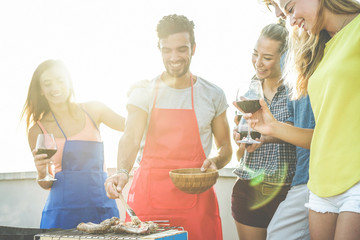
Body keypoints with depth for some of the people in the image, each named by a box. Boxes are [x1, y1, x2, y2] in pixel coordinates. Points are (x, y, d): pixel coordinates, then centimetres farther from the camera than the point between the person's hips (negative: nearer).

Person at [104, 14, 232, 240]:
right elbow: (131, 138, -11)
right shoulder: (144, 93, 2)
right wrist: (123, 172, -30)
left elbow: (225, 147, 14)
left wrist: (216, 161, -9)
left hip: (195, 197, 1)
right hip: (149, 195, -1)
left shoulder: (213, 95, 6)